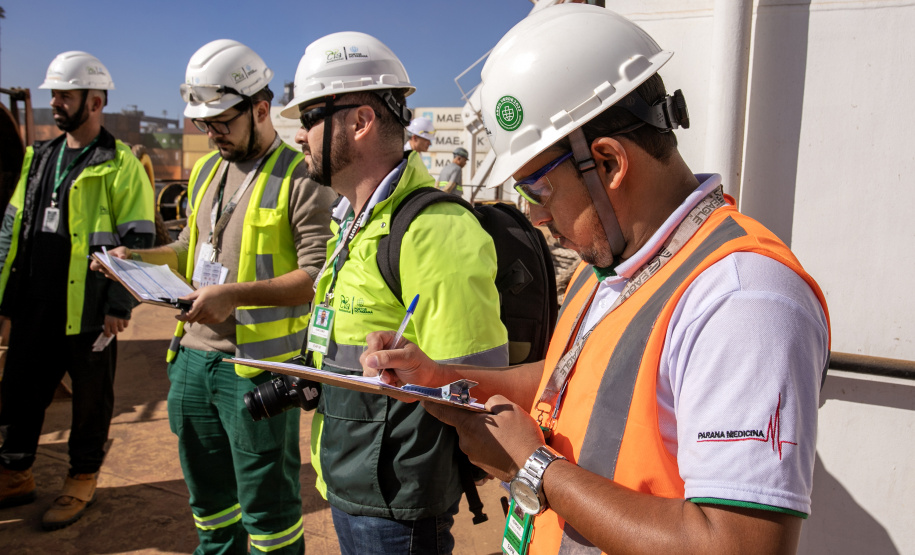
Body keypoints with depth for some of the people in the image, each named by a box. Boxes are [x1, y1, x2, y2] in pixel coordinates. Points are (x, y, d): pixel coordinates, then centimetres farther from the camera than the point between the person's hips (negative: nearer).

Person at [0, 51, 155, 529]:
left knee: (91, 397, 8)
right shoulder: (39, 158, 13)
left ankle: (82, 480, 25)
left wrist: (120, 305, -15)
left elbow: (137, 241, -12)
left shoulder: (120, 165, -8)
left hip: (87, 310, -7)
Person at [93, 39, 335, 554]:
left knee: (266, 503, 5)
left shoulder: (301, 178, -11)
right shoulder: (207, 170, 14)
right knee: (208, 493, 22)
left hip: (256, 364, -7)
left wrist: (236, 294, -24)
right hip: (193, 355, 8)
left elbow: (321, 275, -18)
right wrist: (142, 257, 7)